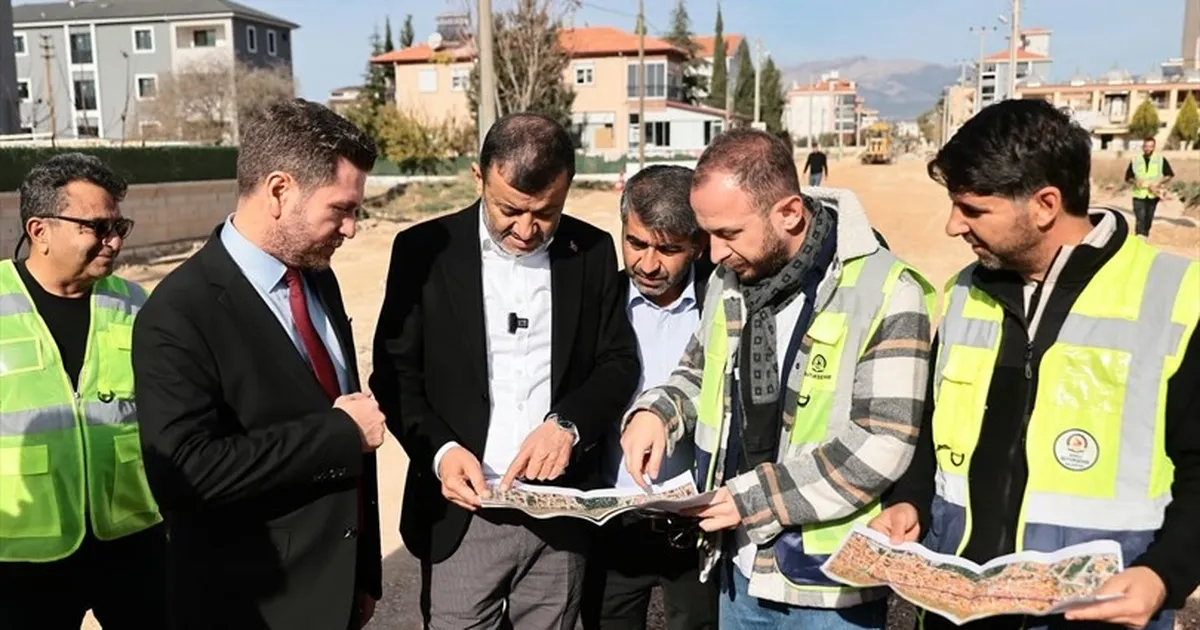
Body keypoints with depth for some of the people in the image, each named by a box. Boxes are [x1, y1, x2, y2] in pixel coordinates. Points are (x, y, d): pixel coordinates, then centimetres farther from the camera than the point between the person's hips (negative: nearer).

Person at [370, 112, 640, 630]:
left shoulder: (592, 251, 1)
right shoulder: (425, 249, -4)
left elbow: (619, 362, 4)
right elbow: (394, 374, -1)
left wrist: (567, 423, -14)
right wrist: (440, 450, -17)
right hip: (463, 514, -1)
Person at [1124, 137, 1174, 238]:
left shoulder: (1161, 159, 0)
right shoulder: (1135, 160, -1)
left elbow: (1169, 175, 5)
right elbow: (1128, 178, 5)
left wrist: (1159, 182, -12)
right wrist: (1134, 181, -16)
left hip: (1153, 195, 2)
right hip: (1139, 195, -2)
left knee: (1148, 219, 12)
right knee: (1140, 219, -13)